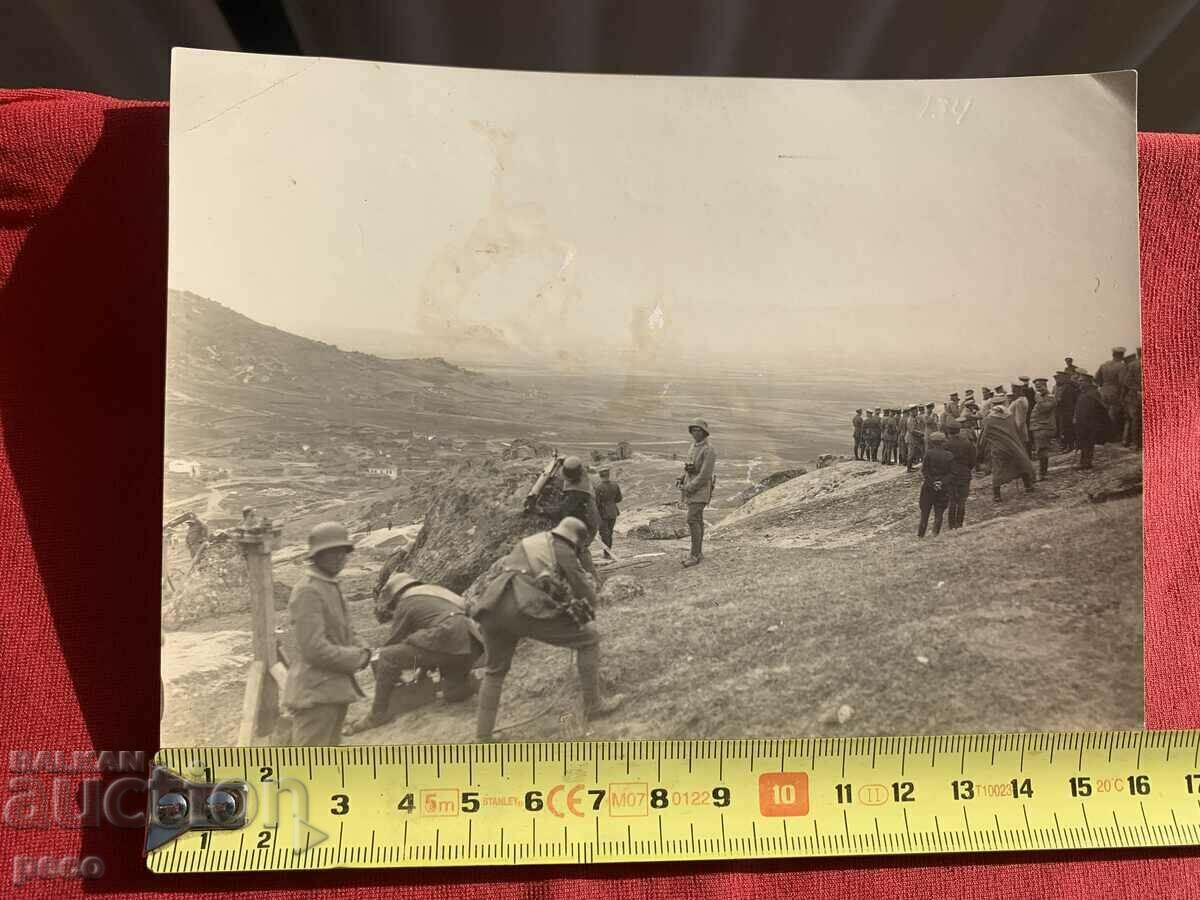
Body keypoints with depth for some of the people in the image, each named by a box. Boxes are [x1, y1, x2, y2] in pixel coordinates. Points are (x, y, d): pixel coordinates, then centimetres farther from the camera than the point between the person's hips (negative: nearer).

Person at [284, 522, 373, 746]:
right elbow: (315, 649, -25)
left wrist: (361, 650, 1)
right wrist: (357, 659, -14)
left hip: (334, 689, 10)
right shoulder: (308, 590, -19)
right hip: (315, 693, -10)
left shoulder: (331, 586, 12)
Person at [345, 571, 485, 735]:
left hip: (449, 641, -9)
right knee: (453, 694, 30)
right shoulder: (432, 594, 33)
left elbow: (394, 642, 13)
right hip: (470, 645, 9)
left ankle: (378, 714, 0)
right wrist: (425, 668, 51)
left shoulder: (406, 603, 9)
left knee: (385, 658, -3)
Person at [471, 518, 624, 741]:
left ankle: (482, 736, 28)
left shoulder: (525, 543, 34)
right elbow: (585, 594, 18)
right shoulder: (564, 552, 17)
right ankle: (593, 705, 16)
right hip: (524, 608, -6)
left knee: (495, 670, 29)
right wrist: (587, 616, 41)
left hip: (491, 606, 6)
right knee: (589, 638, 11)